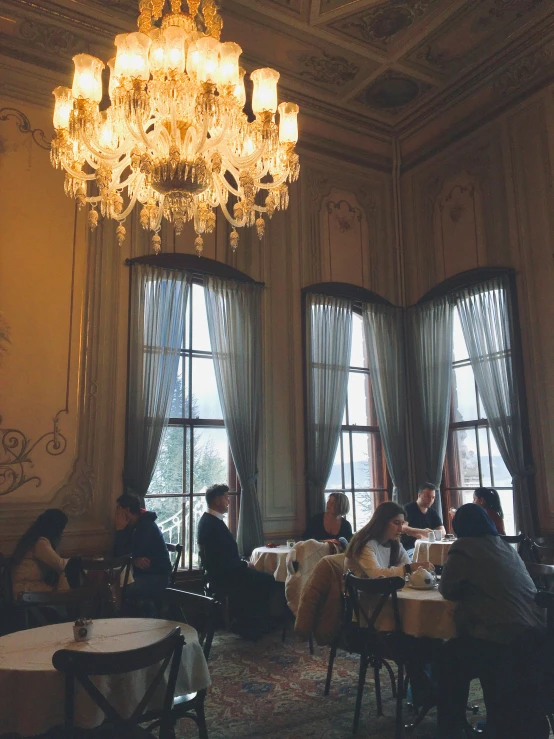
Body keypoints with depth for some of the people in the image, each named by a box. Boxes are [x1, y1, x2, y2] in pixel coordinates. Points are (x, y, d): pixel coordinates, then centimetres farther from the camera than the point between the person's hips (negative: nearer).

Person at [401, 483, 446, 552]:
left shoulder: (433, 513, 15)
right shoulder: (408, 508, -3)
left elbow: (443, 532, 4)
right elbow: (402, 528, -18)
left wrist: (423, 536, -14)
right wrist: (421, 531, -35)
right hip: (409, 549, -6)